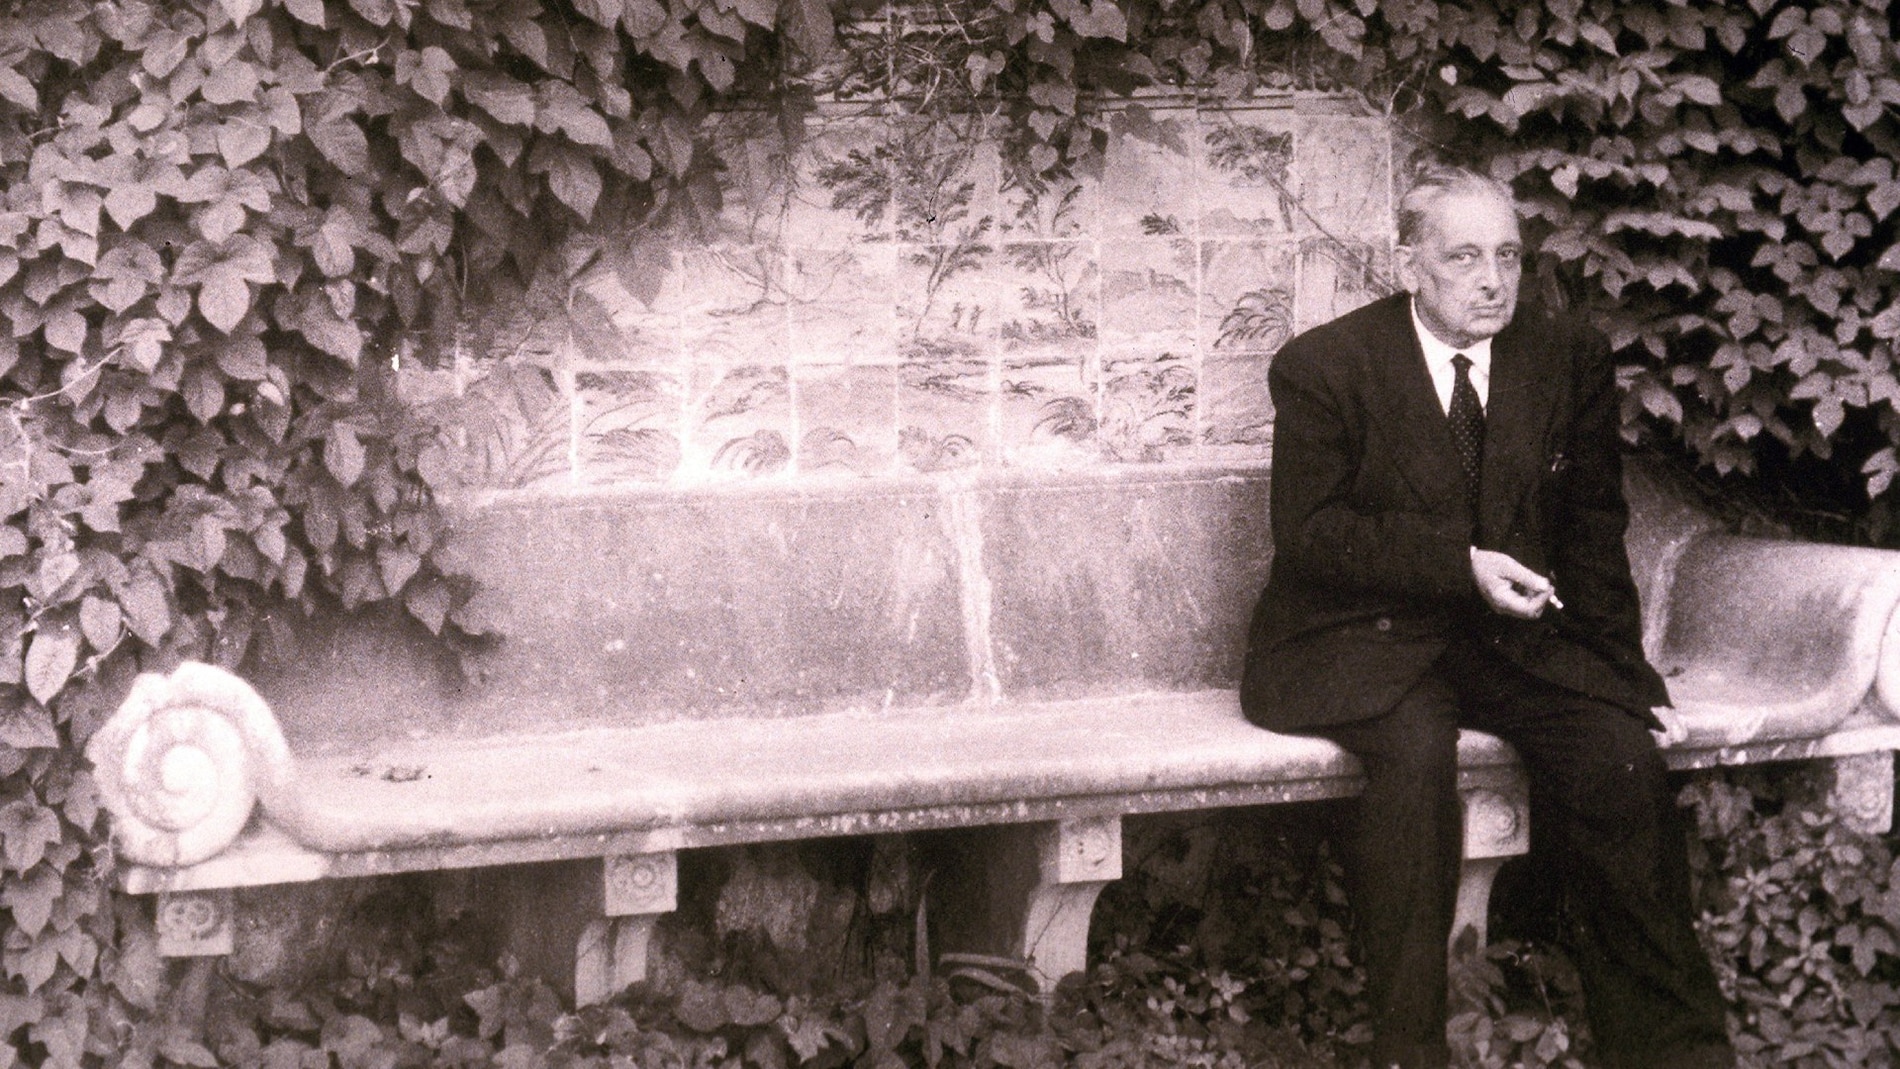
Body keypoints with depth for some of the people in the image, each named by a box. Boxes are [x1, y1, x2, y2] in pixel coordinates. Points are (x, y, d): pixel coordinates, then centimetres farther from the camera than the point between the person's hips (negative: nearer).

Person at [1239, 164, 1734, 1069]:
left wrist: (1610, 656, -1)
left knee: (1618, 751, -23)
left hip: (1517, 636, 3)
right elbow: (1309, 533, -10)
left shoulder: (1571, 360, 7)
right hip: (1366, 638, -3)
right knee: (1415, 748, -34)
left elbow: (1592, 525, 13)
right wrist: (1457, 565, -20)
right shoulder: (1323, 366, -5)